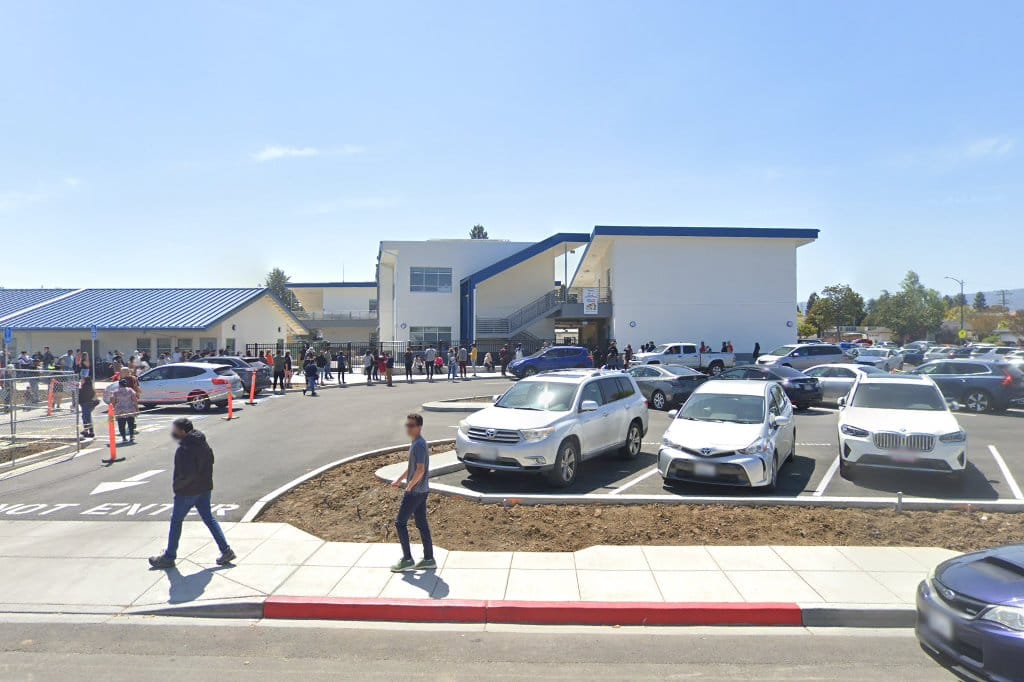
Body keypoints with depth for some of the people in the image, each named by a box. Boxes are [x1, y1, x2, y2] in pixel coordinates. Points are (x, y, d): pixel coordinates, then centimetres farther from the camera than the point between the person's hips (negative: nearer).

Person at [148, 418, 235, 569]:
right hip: (204, 488, 8)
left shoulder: (184, 449, -24)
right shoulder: (203, 443, 3)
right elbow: (210, 460, 14)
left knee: (176, 522, 10)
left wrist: (177, 485, -10)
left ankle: (169, 557, 22)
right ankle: (226, 550, 10)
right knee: (209, 519, 13)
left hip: (187, 491, -8)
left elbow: (187, 473, -27)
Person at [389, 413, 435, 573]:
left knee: (400, 522, 0)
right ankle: (429, 559, 17)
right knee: (422, 523, 12)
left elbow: (420, 470, -24)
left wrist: (409, 486, -14)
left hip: (415, 491, -9)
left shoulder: (419, 445, -20)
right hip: (421, 490, 9)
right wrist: (399, 480, 25)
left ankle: (407, 560, 6)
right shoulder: (417, 443, 11)